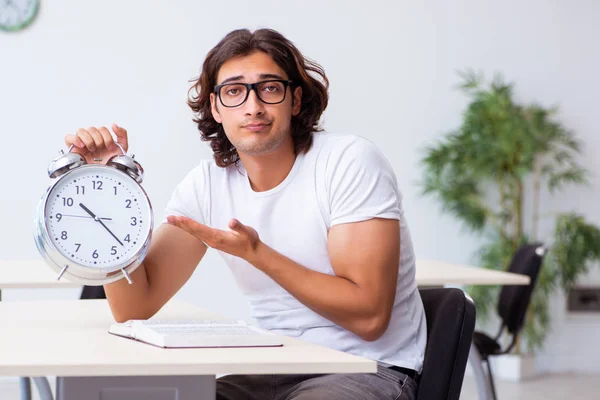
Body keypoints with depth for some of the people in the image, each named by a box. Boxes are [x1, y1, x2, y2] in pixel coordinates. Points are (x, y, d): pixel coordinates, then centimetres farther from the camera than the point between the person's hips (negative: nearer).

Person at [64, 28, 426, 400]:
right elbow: (134, 307, -5)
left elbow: (369, 316, -20)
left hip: (370, 370, -4)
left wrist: (255, 253, -24)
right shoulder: (206, 184, 1)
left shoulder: (350, 160, -15)